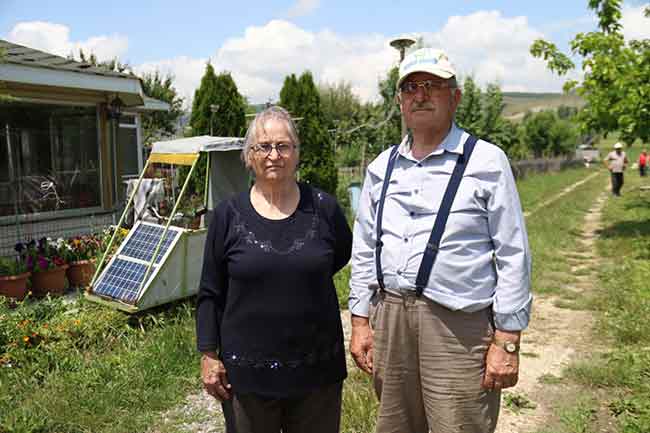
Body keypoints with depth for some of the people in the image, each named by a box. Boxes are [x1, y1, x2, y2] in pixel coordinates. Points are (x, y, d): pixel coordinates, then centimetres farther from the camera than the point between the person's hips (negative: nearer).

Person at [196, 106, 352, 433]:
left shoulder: (323, 208, -4)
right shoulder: (228, 214, -4)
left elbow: (342, 255, 15)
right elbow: (210, 293, 0)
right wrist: (209, 355, -1)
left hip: (318, 368, 1)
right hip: (246, 371, 0)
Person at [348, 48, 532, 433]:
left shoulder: (486, 161, -4)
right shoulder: (382, 167, 10)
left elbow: (513, 255, -4)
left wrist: (507, 341, -7)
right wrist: (360, 321, 10)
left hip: (458, 327, -4)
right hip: (389, 318, 5)